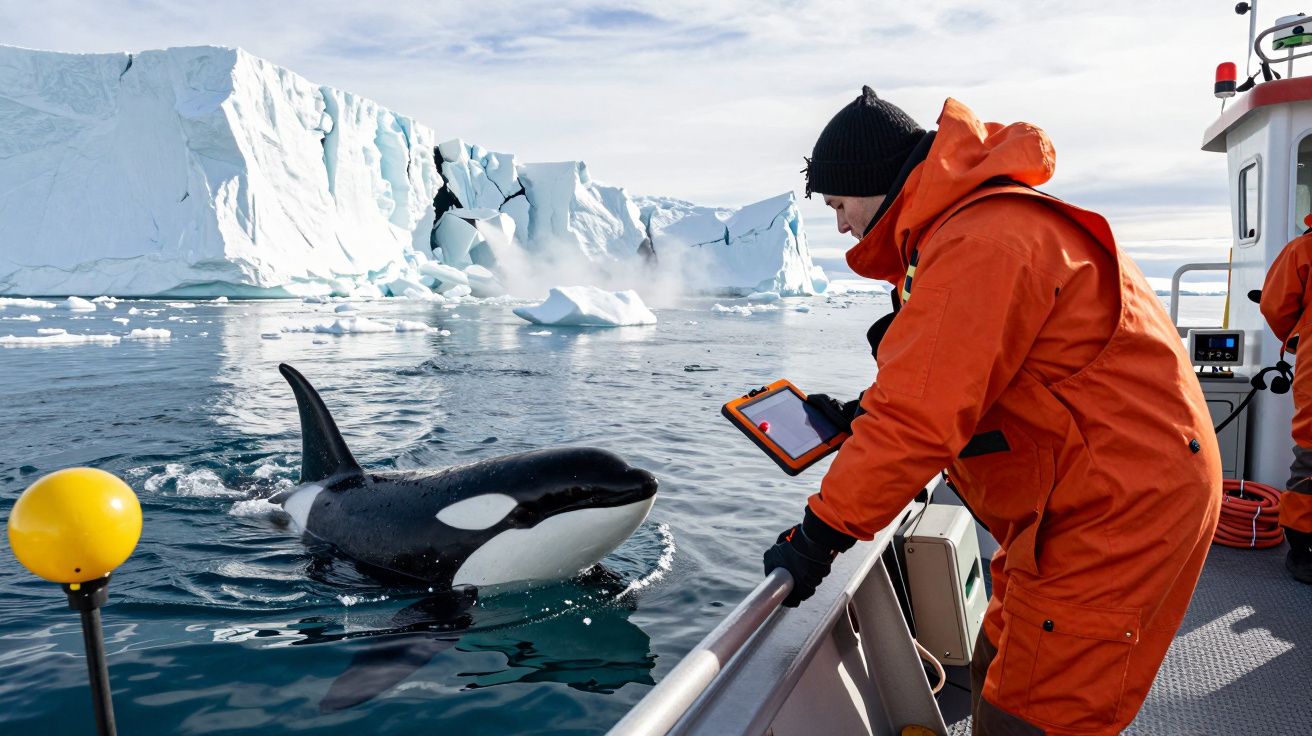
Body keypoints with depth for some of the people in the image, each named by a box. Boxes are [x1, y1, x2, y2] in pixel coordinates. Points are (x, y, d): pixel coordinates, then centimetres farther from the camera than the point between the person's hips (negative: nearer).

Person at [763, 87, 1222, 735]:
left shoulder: (980, 242, -23)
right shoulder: (971, 223, 13)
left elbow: (918, 422, -27)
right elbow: (954, 386, 17)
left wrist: (819, 535, -20)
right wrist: (862, 421, 6)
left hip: (1118, 506, -10)